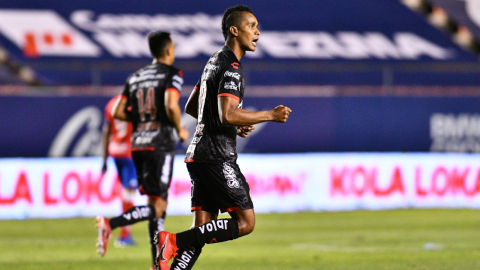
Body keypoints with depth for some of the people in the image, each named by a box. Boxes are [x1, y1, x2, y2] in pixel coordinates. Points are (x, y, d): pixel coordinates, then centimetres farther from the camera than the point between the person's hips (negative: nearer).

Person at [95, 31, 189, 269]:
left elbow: (119, 112, 10)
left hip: (137, 144, 7)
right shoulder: (172, 74, -3)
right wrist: (179, 128, -4)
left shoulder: (135, 77, 15)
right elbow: (171, 105, -20)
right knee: (158, 207, -7)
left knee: (155, 205, 11)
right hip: (160, 144, -7)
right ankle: (110, 224, -26)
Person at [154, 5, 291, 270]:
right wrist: (271, 115, -13)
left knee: (202, 230, 6)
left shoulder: (214, 62, 20)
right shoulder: (231, 67, -11)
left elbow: (191, 107, 28)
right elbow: (228, 114, -23)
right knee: (245, 222, -7)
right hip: (218, 157, -10)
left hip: (198, 155, 10)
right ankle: (174, 242, -15)